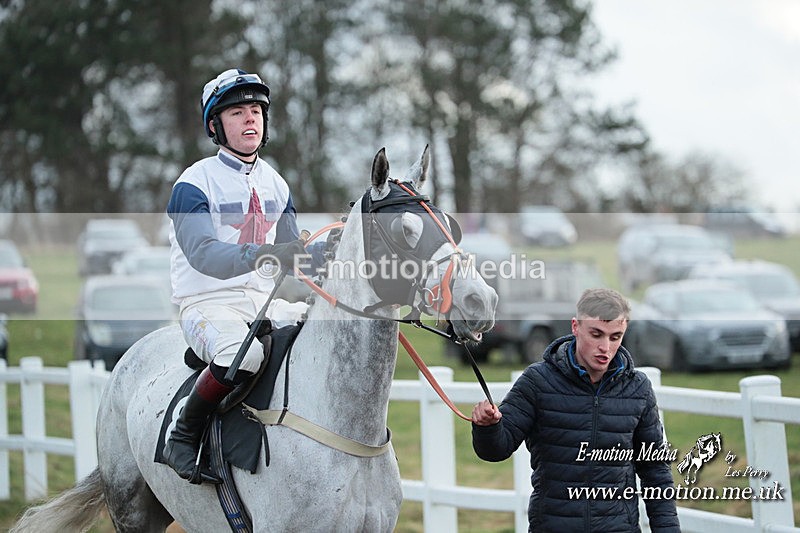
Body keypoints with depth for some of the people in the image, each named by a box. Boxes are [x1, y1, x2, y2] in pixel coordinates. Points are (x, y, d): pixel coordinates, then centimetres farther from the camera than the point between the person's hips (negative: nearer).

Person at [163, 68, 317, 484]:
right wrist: (259, 255, -39)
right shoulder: (196, 183, -8)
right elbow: (203, 254, -24)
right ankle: (183, 437, -15)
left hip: (265, 302, 7)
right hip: (208, 304, -7)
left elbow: (293, 253, 13)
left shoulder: (274, 184, 14)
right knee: (242, 355, -37)